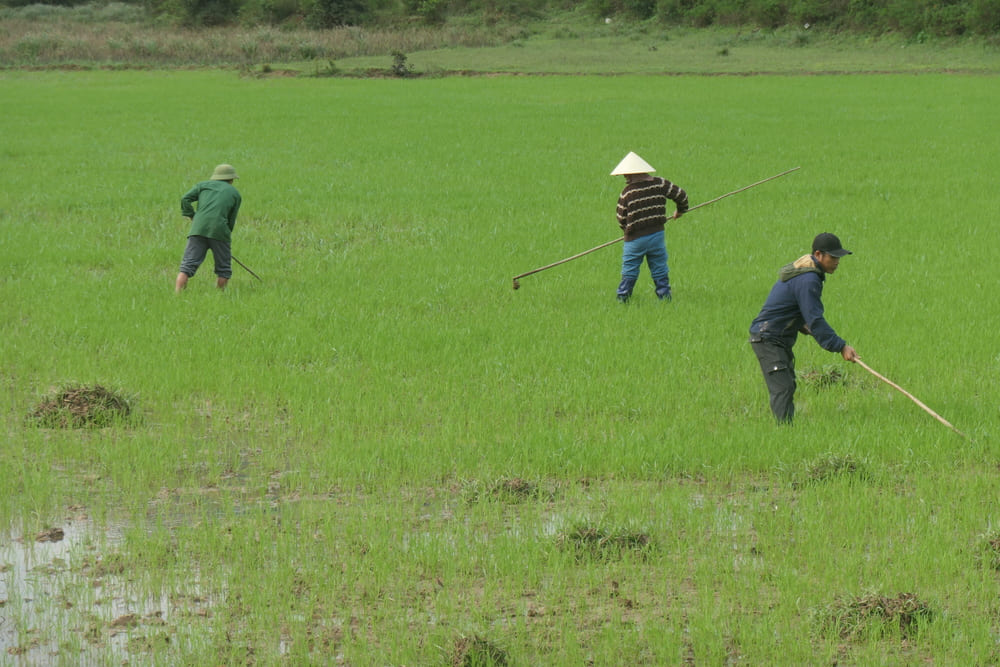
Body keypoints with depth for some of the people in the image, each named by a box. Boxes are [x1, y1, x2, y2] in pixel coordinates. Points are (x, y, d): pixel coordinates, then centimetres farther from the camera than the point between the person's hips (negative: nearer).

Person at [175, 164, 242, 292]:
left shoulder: (203, 185, 22)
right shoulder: (235, 193, 19)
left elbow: (185, 199, 8)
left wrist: (192, 217, 17)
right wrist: (227, 237, 27)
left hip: (199, 228, 2)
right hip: (219, 229, -2)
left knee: (187, 266, -3)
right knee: (223, 268, 11)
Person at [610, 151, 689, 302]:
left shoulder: (627, 193, -9)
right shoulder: (660, 184, -2)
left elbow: (621, 218, -4)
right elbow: (681, 195, 4)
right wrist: (680, 211, 24)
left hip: (634, 239, -2)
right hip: (657, 235, 2)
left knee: (629, 273, 8)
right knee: (660, 272, 11)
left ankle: (622, 299, 9)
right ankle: (665, 297, 12)